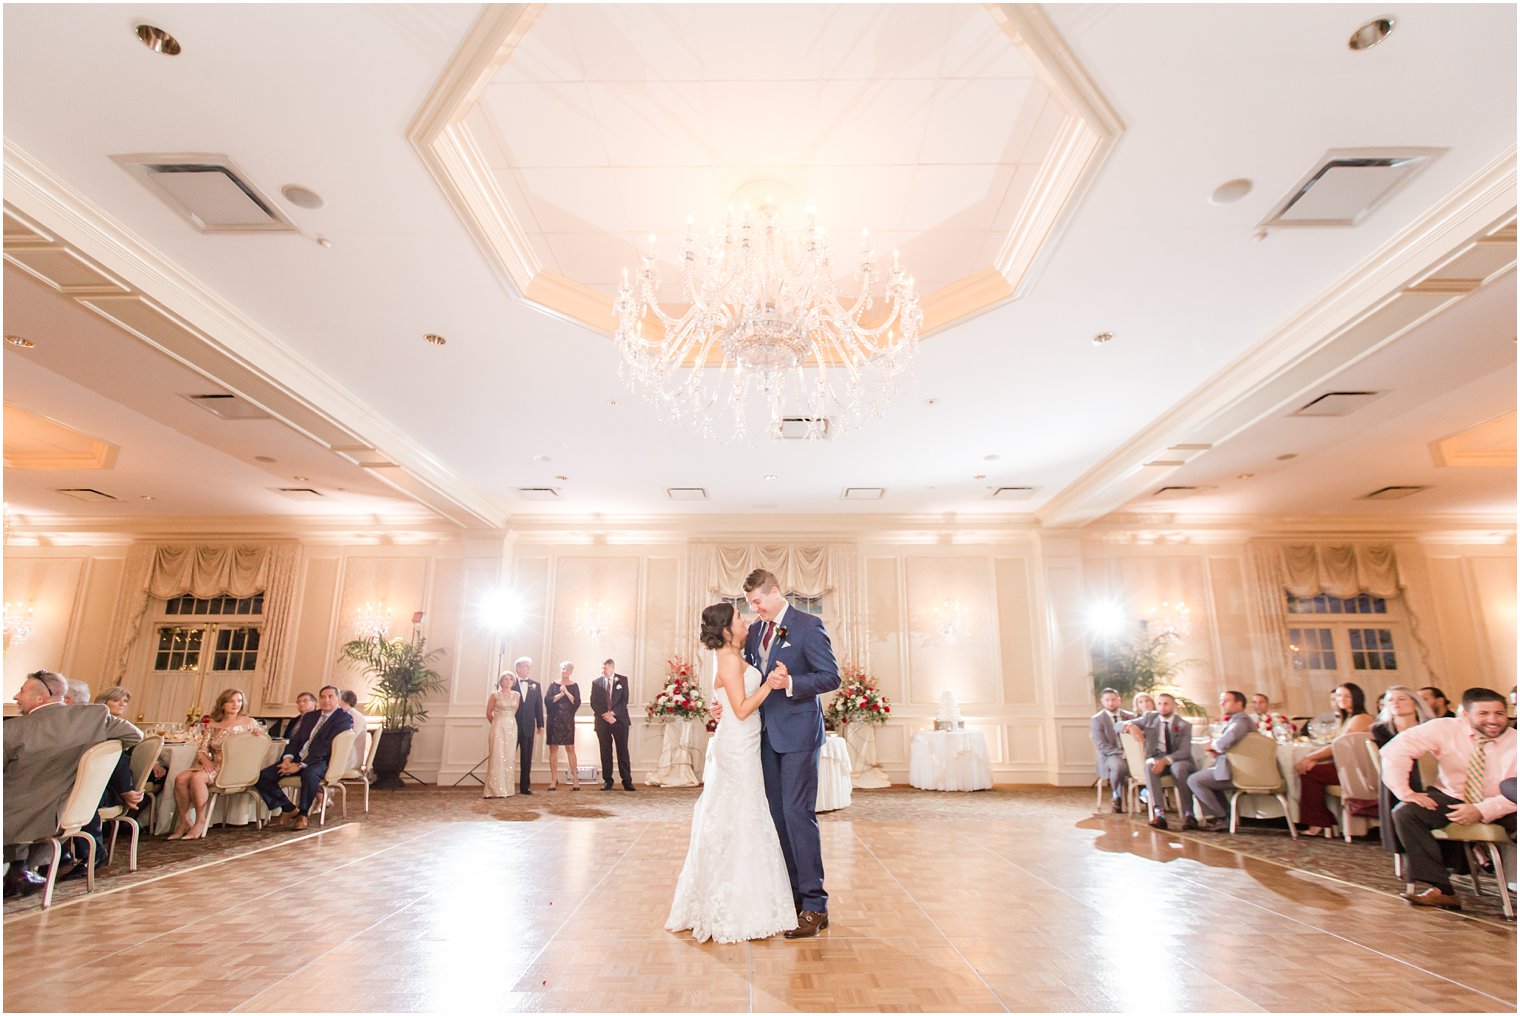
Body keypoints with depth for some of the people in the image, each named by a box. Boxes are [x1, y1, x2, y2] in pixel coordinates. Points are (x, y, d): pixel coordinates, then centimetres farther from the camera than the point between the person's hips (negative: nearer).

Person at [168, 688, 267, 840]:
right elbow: (201, 749, 11)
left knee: (197, 778, -29)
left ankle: (200, 823, -20)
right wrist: (204, 759, -11)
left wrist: (258, 734, -18)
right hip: (214, 765, 5)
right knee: (180, 779, -22)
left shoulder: (249, 722, 6)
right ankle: (184, 822, -9)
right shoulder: (213, 726, 15)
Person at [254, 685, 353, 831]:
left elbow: (326, 747, -15)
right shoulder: (310, 716, 19)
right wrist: (288, 758, -7)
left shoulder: (344, 718, -6)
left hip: (321, 761, -7)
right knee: (263, 776, -10)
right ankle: (288, 809, 6)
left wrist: (300, 765, -20)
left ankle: (303, 815, -15)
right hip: (298, 758, 7)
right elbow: (295, 739, 15)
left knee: (309, 774, -39)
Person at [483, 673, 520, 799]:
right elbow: (488, 713, 3)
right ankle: (496, 789, 0)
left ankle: (507, 787, 13)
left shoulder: (517, 695, 7)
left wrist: (510, 723, 11)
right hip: (498, 727, -3)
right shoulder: (495, 695, -2)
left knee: (508, 757, 6)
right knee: (497, 757, -4)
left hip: (512, 727, 3)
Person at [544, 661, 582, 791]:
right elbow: (548, 701, -5)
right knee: (553, 748, 0)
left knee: (570, 748, -3)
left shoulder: (574, 686, 6)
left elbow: (577, 703, -4)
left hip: (568, 721, -1)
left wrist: (566, 692, -12)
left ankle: (575, 778, 0)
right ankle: (554, 779, 5)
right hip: (554, 721, 1)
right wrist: (560, 694, -13)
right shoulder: (554, 685, 7)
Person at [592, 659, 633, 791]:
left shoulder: (623, 680, 4)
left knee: (623, 752, -1)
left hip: (619, 720, -1)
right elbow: (593, 703, 1)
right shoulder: (596, 683, 8)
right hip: (602, 721, 1)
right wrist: (605, 714, -12)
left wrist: (612, 713, -14)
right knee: (605, 753, 4)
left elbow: (624, 700, -3)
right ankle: (607, 781, 12)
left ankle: (627, 781, 2)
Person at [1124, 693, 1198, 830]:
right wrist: (1130, 726, -20)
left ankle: (1188, 815, -32)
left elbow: (1185, 751, -11)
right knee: (1149, 766, -34)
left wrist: (1166, 760, -29)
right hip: (1156, 758, 2)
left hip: (1178, 760, -1)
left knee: (1178, 768, -37)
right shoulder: (1149, 718, 8)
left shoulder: (1184, 725, 2)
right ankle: (1159, 813, -43)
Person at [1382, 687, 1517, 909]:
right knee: (1404, 812, -26)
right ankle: (1441, 889, -22)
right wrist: (1406, 792, -22)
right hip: (1450, 798, 0)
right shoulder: (1445, 729, -10)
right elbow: (1395, 750, -17)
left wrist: (1482, 811, -30)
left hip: (1497, 809, 0)